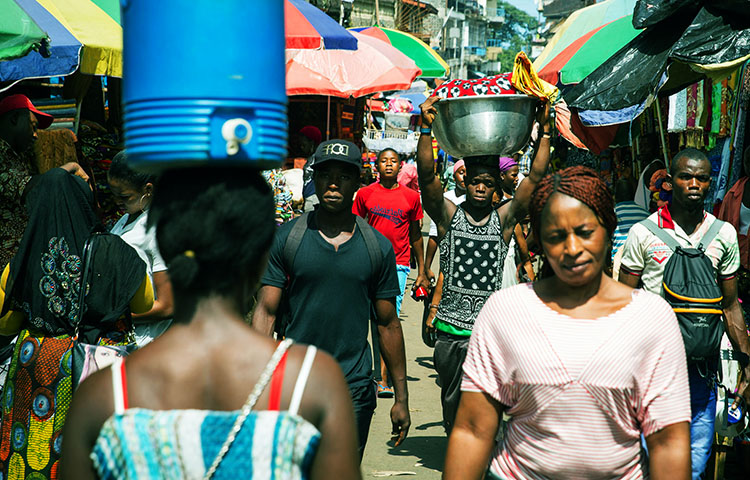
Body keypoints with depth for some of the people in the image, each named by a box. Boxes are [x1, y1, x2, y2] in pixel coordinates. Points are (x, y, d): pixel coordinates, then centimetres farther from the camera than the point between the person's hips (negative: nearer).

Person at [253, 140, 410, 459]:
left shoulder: (379, 247, 3)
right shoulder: (285, 238, -1)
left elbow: (388, 324, 9)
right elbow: (265, 312, -2)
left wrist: (401, 397, 9)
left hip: (354, 390, 1)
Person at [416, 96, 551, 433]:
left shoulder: (504, 219, 6)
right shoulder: (449, 216, 3)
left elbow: (536, 177, -1)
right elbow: (426, 177, -11)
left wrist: (545, 130, -8)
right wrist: (426, 130, -22)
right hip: (451, 329, 0)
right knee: (454, 405, 9)